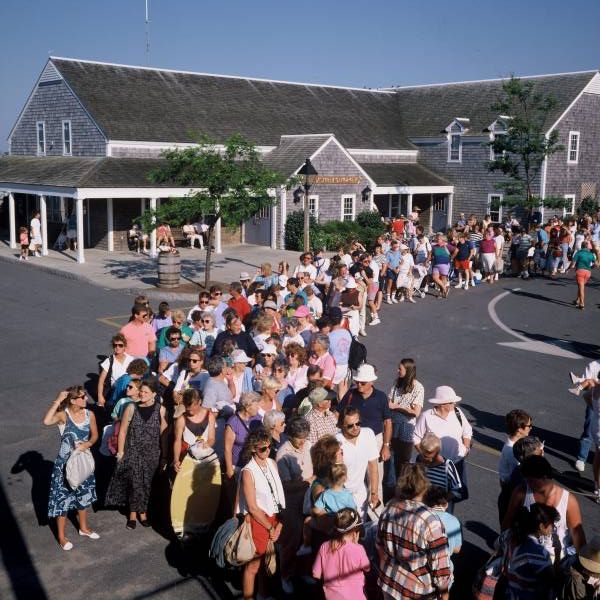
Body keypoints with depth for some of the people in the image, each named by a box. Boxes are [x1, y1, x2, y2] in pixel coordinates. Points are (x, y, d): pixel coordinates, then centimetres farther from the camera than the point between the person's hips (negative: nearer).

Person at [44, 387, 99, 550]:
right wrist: (57, 401, -36)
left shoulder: (89, 414, -8)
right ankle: (61, 535, 25)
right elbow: (46, 421, -42)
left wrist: (87, 444, -15)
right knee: (63, 497, 7)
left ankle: (83, 527, 43)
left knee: (83, 495, 21)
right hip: (65, 464, -5)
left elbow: (94, 435, 5)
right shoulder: (63, 415, -21)